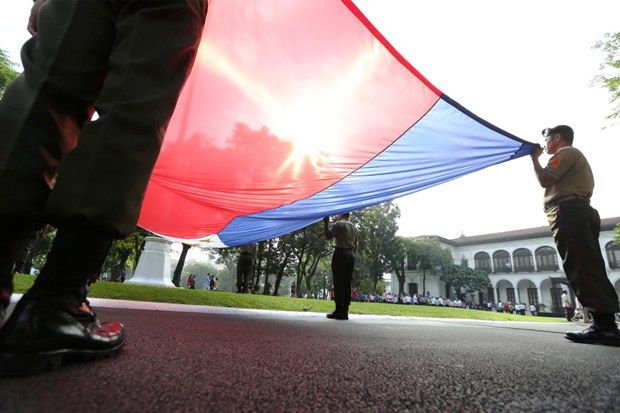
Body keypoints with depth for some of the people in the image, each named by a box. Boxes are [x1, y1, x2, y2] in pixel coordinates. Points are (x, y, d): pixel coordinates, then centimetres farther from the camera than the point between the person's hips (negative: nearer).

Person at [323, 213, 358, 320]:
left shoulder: (338, 224, -4)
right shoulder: (354, 227, 19)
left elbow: (328, 236, -16)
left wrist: (325, 223, -9)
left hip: (340, 253, -7)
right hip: (351, 255, 7)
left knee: (338, 283, -6)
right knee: (347, 283, 6)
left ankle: (338, 311, -7)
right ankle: (345, 311, 6)